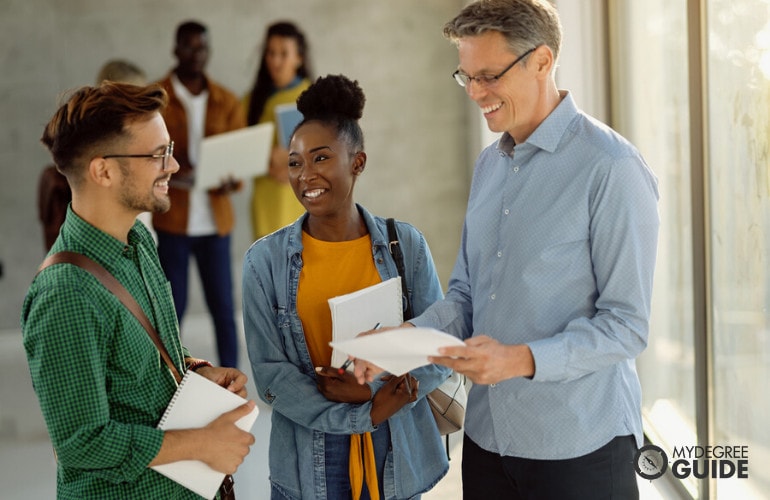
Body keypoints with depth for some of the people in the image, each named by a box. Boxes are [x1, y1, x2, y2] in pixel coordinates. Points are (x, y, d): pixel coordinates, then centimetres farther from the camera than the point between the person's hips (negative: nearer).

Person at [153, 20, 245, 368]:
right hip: (171, 218, -2)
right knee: (171, 307, 3)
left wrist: (231, 181, -14)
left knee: (223, 306, 4)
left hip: (215, 220, 2)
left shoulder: (227, 102, 9)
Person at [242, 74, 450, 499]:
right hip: (309, 465, -1)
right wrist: (364, 416, -15)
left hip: (396, 458, 1)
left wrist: (372, 388, -15)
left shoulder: (406, 245, -2)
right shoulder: (265, 260, -4)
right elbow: (269, 376, -6)